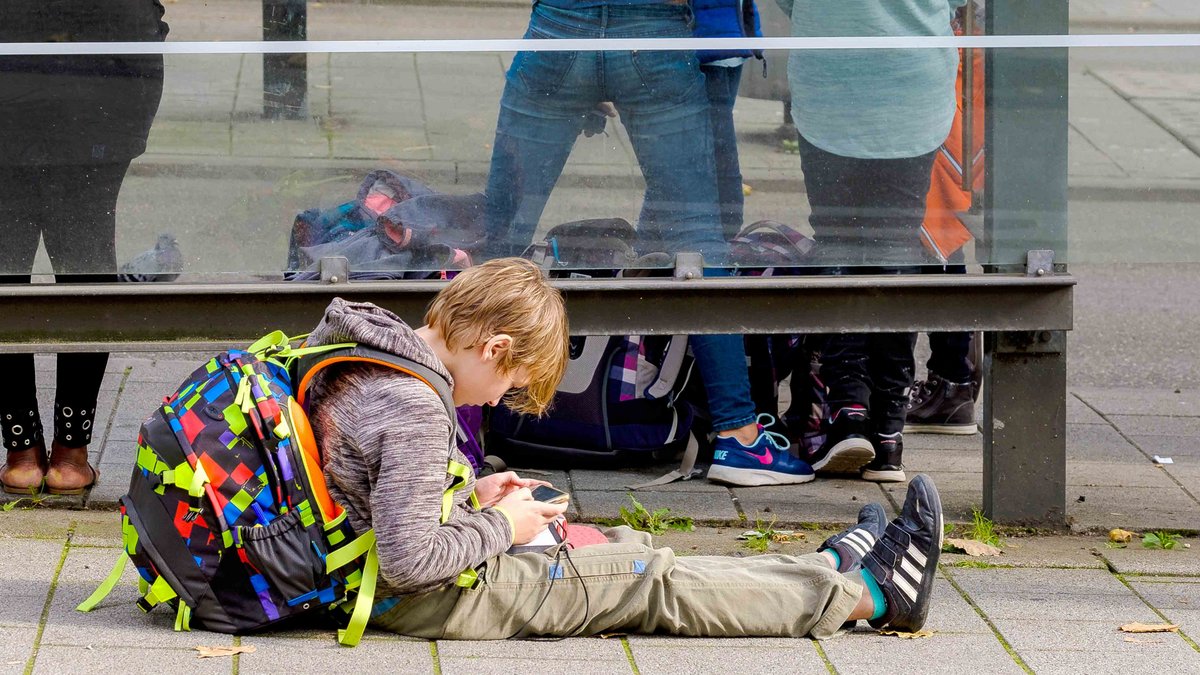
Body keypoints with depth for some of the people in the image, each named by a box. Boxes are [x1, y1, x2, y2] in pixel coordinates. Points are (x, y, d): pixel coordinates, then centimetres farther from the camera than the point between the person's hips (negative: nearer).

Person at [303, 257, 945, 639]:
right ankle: (869, 595, 4)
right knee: (646, 578, -3)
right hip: (431, 602, -10)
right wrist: (500, 527, -15)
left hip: (384, 589, 10)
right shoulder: (415, 411, -26)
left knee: (621, 548, 15)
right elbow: (409, 561, -30)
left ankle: (824, 570, 22)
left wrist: (466, 499, 7)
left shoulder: (359, 367, 5)